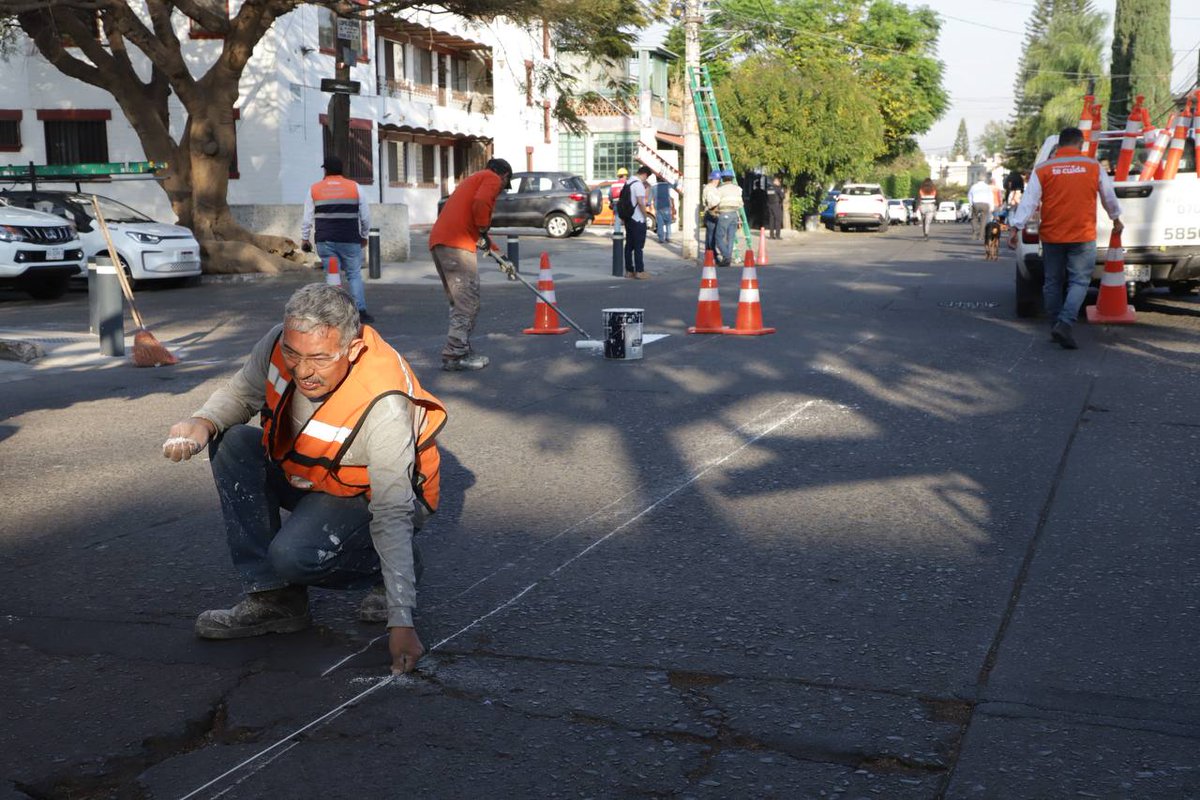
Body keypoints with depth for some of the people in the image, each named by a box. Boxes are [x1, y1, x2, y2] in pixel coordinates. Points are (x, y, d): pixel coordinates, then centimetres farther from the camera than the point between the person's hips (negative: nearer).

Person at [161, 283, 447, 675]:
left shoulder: (384, 406, -37)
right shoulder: (281, 343, -21)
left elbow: (393, 514, -35)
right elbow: (239, 393, 0)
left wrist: (401, 622, -36)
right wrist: (202, 423, -25)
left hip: (372, 495, -7)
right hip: (310, 477, 7)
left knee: (292, 556, -30)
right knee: (232, 444, -15)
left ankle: (395, 567, 0)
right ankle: (272, 598, -11)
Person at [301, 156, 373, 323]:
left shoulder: (314, 189, 5)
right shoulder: (355, 187, 3)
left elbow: (307, 218, 6)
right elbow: (365, 216, 7)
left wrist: (304, 238, 17)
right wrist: (364, 236, 20)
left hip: (325, 241, 1)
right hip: (350, 240, -1)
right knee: (354, 274, 8)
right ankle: (361, 311, 0)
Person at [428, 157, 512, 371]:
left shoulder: (475, 178, 32)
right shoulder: (493, 179, 4)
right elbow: (481, 204, -18)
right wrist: (483, 232, -3)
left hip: (439, 241, 9)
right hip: (457, 244, -9)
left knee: (459, 302, 16)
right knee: (467, 303, -6)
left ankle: (462, 351, 20)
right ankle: (454, 356, -8)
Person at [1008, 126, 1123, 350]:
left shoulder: (1043, 169, -1)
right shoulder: (1093, 166, 2)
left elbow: (1029, 201, -8)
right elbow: (1109, 197, 16)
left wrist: (1016, 228, -5)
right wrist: (1116, 220, 32)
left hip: (1051, 237, 1)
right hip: (1083, 236, -1)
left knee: (1052, 283, 12)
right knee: (1079, 281, 2)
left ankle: (1056, 327, 19)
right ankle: (1064, 324, -16)